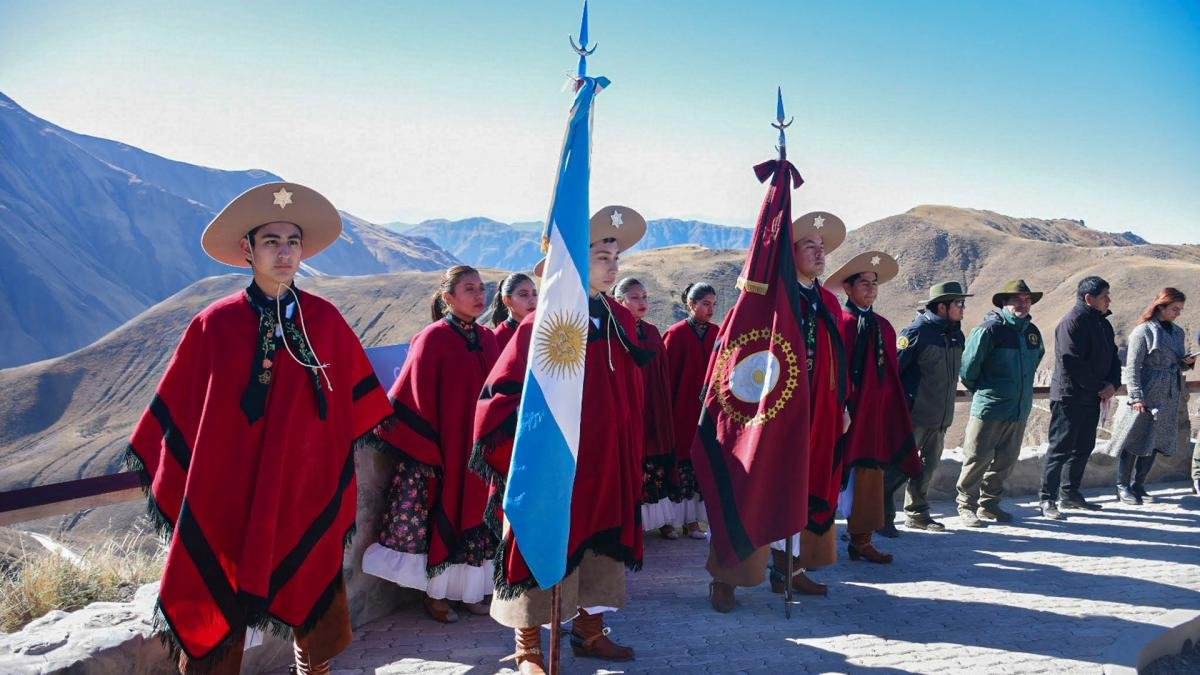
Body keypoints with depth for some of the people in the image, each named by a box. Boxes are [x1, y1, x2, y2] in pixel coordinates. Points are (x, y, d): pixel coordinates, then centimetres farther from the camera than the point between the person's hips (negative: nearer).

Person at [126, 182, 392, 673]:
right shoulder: (215, 324, -6)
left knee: (321, 618, 13)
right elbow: (176, 408, 3)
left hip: (306, 491, 2)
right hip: (226, 495, -2)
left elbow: (357, 400, 10)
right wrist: (167, 479, 6)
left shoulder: (324, 319, -1)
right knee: (217, 612, 11)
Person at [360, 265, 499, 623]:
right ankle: (434, 594, 19)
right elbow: (417, 399, -13)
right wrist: (428, 452, -14)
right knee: (442, 522, 4)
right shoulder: (432, 339, -11)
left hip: (479, 452, 6)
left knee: (474, 521, 11)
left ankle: (470, 589, 24)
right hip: (441, 453, -5)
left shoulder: (487, 339, 6)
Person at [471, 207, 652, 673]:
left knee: (603, 542, 14)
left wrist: (630, 453, 15)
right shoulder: (543, 324, -12)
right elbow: (502, 391, -12)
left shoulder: (621, 320, 5)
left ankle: (590, 630, 33)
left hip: (608, 461, 6)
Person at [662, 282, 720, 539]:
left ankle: (692, 519, 15)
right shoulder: (676, 334, -6)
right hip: (681, 411, -4)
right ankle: (669, 520, 11)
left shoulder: (719, 334, 5)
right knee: (678, 463, 1)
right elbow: (667, 375, -7)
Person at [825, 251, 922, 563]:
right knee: (847, 473, 0)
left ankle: (861, 540, 14)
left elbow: (892, 375, 15)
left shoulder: (883, 327, 15)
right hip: (849, 413, -6)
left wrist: (895, 413, 12)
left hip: (877, 414, 6)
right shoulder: (839, 322, -6)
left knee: (870, 474, 7)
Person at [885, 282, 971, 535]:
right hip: (914, 416, -8)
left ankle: (917, 513, 29)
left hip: (941, 417, 8)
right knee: (900, 466, -5)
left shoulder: (956, 336, 11)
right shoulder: (917, 332, -14)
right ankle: (883, 517, 5)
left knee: (928, 466, 15)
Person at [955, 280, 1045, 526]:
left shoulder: (1032, 332, 9)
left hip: (1020, 411, 7)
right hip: (989, 409, -7)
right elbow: (968, 367, -10)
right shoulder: (990, 329, -13)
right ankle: (967, 506, 11)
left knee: (1005, 461, 13)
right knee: (977, 459, -2)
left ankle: (989, 503, 27)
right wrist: (979, 391, 4)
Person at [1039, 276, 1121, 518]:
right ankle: (1047, 499, -1)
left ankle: (1070, 493, 27)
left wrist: (1113, 384, -3)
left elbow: (1112, 357, 16)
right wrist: (1099, 387, -15)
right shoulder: (1073, 321, -14)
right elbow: (1072, 363, -21)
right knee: (1061, 447, -6)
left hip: (1092, 398, 9)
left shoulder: (1102, 323, 15)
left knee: (1083, 447, 15)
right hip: (1069, 396, -9)